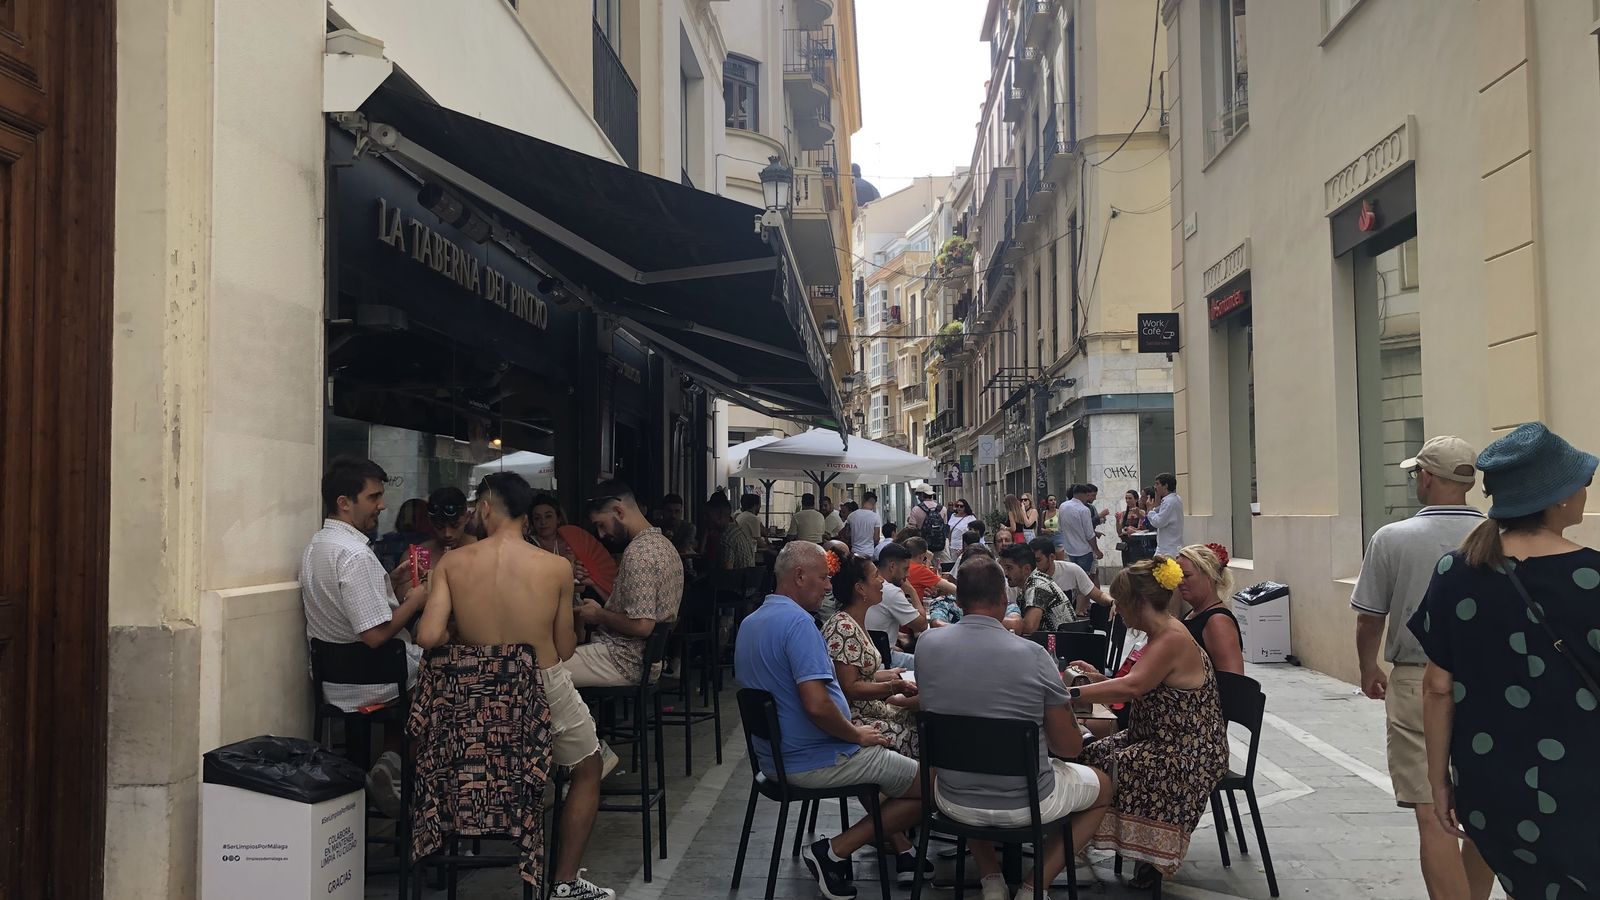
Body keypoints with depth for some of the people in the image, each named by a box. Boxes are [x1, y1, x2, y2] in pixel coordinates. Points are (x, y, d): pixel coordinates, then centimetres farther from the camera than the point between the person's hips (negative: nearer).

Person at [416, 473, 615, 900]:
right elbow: (564, 649, -5)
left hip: (477, 691, 2)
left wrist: (466, 635, 4)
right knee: (588, 769, 24)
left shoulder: (451, 564, -8)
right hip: (543, 690, -2)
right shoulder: (557, 567, -11)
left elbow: (428, 637, -17)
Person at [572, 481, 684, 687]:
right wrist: (602, 609, 12)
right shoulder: (663, 543, 12)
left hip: (625, 661, -10)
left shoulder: (638, 552, -20)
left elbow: (642, 626, -25)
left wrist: (599, 615, -9)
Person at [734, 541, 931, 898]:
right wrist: (858, 735, -12)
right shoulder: (796, 621, -23)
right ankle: (834, 854, -3)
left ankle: (902, 852, 25)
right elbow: (817, 705, -31)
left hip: (773, 758, 10)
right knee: (928, 785, -1)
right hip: (814, 761, -10)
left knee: (879, 757, 31)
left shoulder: (749, 623, 8)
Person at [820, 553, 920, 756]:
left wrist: (886, 675, 14)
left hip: (870, 708, 10)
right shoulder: (842, 629, -20)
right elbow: (849, 688, -22)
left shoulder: (857, 623, 11)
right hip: (853, 719, -10)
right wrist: (893, 686, -22)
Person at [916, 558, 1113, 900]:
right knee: (1103, 785, 27)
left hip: (955, 802, 3)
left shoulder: (927, 645, -10)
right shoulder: (1033, 655, -19)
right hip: (1026, 803, -3)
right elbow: (1070, 747, -10)